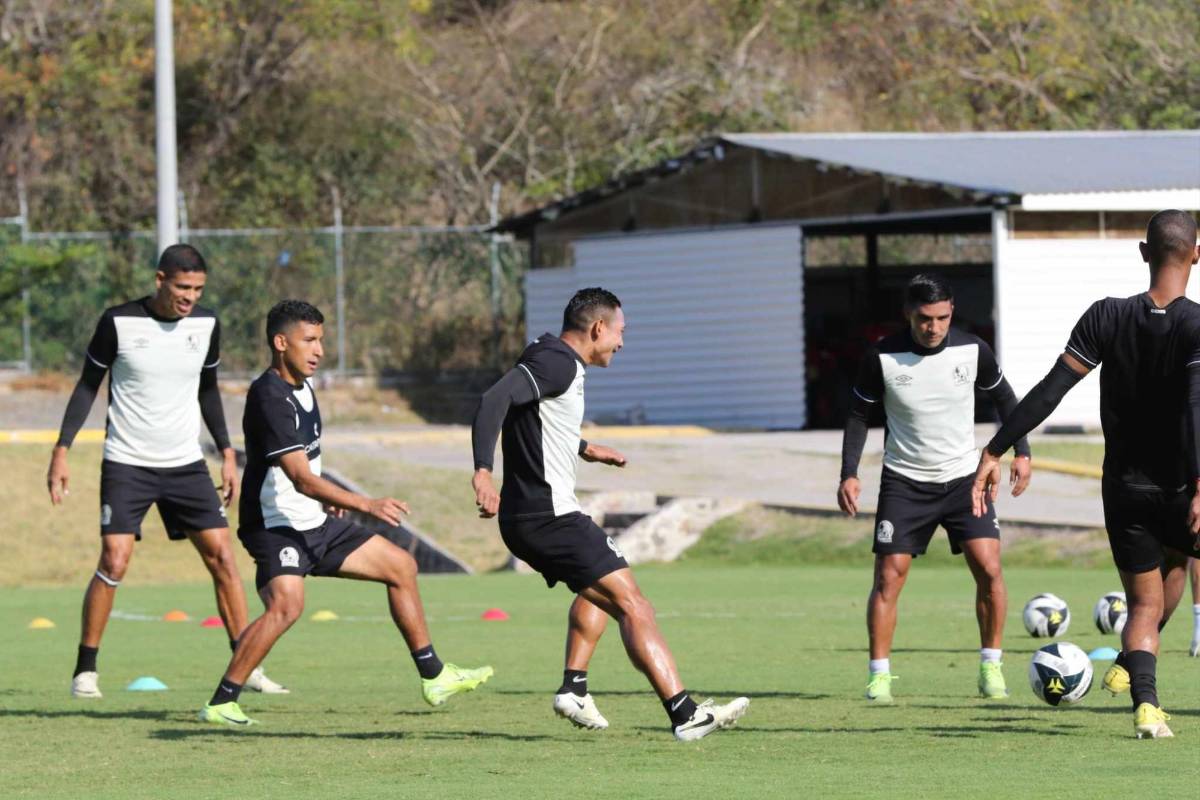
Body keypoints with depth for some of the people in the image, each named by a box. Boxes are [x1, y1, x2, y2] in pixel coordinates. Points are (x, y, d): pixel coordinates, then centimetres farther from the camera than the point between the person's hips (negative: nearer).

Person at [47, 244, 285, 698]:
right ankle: (85, 670, 0)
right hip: (126, 464, -4)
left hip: (186, 464, 4)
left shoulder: (206, 325, 1)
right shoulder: (119, 323, -10)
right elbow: (88, 385, -1)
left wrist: (227, 453, 13)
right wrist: (62, 451, -6)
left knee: (222, 556, -3)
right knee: (114, 560, -13)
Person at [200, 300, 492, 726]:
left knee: (400, 566, 13)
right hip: (275, 527, -10)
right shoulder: (270, 398, -23)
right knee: (286, 604, -32)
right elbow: (300, 479, -30)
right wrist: (367, 505, -37)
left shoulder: (301, 386, 9)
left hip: (314, 523, 10)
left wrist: (328, 497, 17)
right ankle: (221, 703, -25)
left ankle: (433, 677, 23)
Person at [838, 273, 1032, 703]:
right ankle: (879, 674, 1)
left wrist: (1021, 452, 3)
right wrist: (849, 474, -8)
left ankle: (991, 667, 3)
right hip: (904, 481, -1)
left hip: (962, 478, 1)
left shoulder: (972, 350, -7)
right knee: (888, 575, -8)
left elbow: (1003, 398, 10)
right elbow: (859, 414, 0)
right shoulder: (882, 357, -12)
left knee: (989, 568, -10)